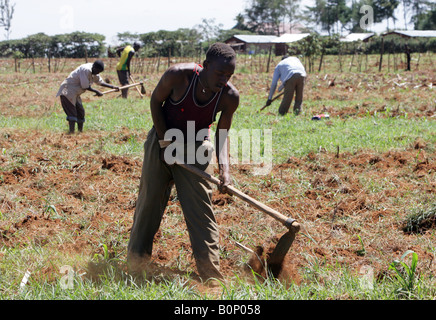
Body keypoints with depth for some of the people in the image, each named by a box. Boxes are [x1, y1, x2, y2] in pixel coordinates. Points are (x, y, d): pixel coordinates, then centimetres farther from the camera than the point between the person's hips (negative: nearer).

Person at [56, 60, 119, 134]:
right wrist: (96, 91, -9)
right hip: (67, 92, -10)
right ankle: (71, 132, -24)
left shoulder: (94, 72, 8)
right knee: (72, 113, -18)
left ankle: (80, 132, 23)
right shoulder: (85, 69, -22)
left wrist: (112, 87, 22)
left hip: (75, 94, 10)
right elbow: (85, 87, -20)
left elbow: (100, 82, 25)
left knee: (81, 112, 14)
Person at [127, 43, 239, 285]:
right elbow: (155, 101, -9)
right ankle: (134, 263, 23)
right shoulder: (178, 76, -27)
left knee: (200, 208, -7)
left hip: (195, 150, 0)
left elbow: (221, 135, -11)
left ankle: (211, 275, -5)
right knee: (149, 200, 6)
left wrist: (224, 168, -26)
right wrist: (165, 140, -12)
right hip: (162, 141, 0)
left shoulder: (230, 97, -21)